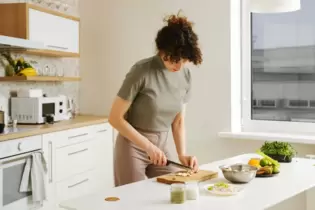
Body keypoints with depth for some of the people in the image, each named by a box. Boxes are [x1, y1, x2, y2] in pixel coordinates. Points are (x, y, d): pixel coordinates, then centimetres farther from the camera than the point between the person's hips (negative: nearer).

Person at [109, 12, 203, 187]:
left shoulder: (185, 75, -2)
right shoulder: (142, 71, -19)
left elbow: (178, 121, 5)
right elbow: (115, 118, -16)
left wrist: (182, 154, -8)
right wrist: (148, 146, -18)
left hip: (161, 147, 5)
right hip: (132, 148, -5)